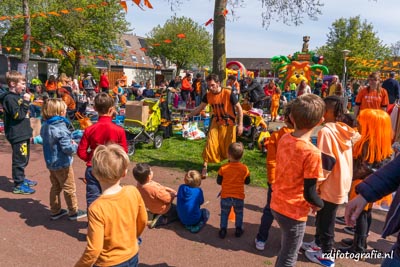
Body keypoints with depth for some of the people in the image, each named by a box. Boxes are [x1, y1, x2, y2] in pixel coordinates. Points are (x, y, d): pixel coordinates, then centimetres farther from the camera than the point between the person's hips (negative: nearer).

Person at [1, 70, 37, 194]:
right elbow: (18, 115, -23)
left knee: (24, 158, 20)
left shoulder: (18, 96, 14)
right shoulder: (9, 98, -15)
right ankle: (18, 185, 6)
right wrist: (26, 102, -24)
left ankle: (22, 179, 34)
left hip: (23, 133, 10)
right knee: (19, 160, -3)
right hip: (17, 135, -10)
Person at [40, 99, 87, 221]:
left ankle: (55, 211, 32)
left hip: (50, 162, 8)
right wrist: (75, 145, -9)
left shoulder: (45, 127, 1)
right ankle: (73, 212, 19)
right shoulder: (61, 129, -25)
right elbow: (68, 149, -30)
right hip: (62, 164, -8)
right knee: (69, 188, 7)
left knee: (55, 187, 21)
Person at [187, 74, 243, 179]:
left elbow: (239, 108, -14)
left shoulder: (228, 93, -21)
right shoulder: (208, 95, -8)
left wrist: (240, 124, -18)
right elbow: (200, 107, 5)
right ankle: (205, 166, 0)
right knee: (210, 143, -8)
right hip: (216, 122, 3)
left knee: (229, 146, 7)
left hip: (229, 123, -3)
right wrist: (188, 116, 0)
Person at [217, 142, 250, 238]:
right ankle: (238, 230, 29)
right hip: (239, 196, 1)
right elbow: (247, 181, 1)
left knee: (224, 213, 18)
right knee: (239, 213, 22)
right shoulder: (244, 168, -11)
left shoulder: (223, 168, -13)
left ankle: (223, 230, 22)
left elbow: (218, 181, -4)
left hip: (225, 196, 0)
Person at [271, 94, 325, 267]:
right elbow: (309, 194, -20)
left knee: (286, 251, 29)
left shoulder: (284, 139, -5)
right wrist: (320, 205, 1)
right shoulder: (312, 153, -25)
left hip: (277, 204, 6)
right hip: (294, 212, -6)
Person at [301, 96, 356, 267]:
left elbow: (326, 162, -23)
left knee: (325, 219, 9)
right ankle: (318, 243, 40)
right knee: (323, 216, 23)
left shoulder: (326, 131, -22)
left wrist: (316, 184, -11)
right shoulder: (344, 130, 4)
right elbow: (342, 157, 12)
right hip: (342, 182, 8)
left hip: (330, 185, -8)